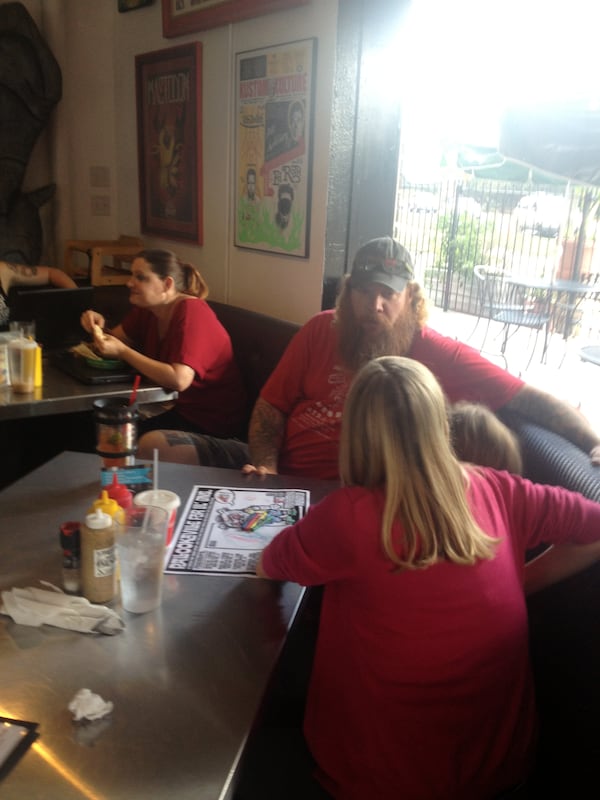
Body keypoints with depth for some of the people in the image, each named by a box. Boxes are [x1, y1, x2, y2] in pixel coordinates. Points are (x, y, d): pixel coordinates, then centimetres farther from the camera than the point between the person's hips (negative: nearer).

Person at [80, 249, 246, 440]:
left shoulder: (191, 311, -20)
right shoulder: (147, 309, 4)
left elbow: (179, 380, -31)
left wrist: (122, 351, -25)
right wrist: (98, 328, -10)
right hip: (176, 405, 7)